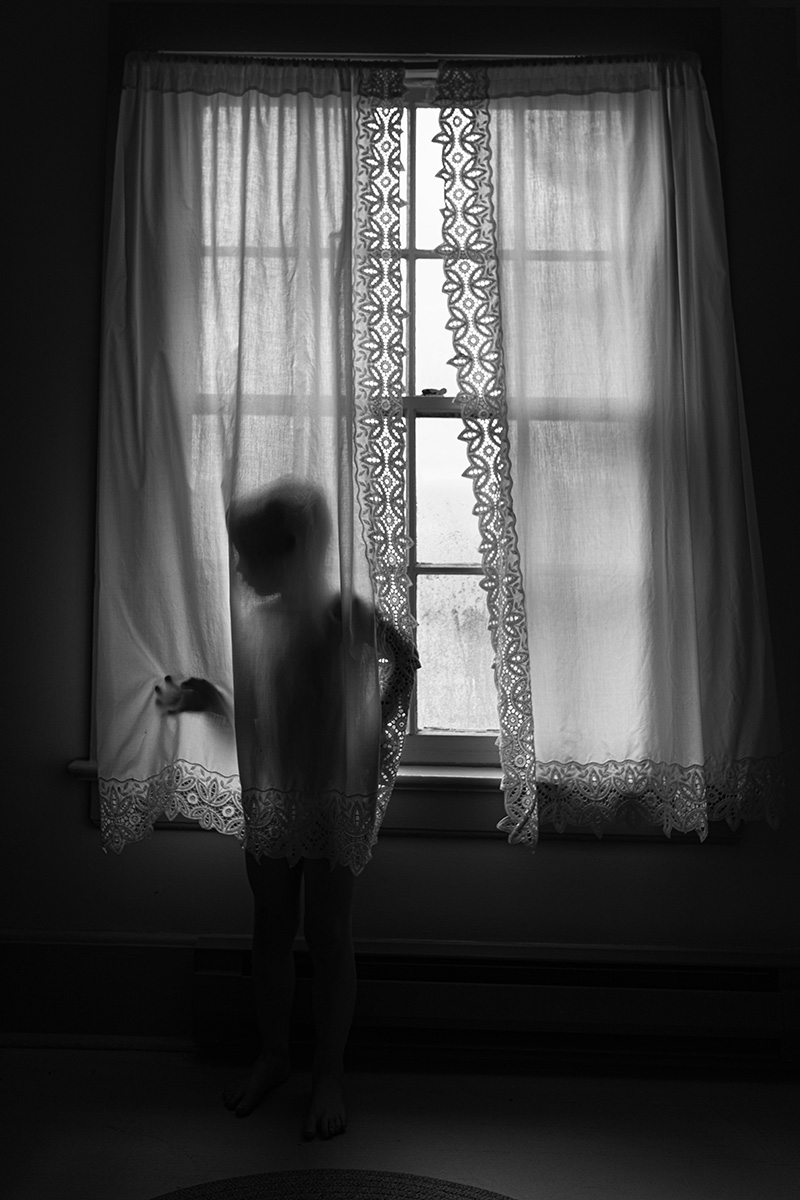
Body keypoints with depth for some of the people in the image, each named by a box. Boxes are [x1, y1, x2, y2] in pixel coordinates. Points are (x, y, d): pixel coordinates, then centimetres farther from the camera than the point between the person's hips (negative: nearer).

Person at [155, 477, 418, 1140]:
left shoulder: (351, 619, -16)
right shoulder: (248, 614, -5)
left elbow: (406, 659, 4)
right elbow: (249, 709, 6)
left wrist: (377, 726, 0)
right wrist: (202, 698, -11)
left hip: (336, 804, -4)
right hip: (269, 801, 4)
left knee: (329, 940, 9)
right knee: (271, 934, 17)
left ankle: (330, 1072, 30)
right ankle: (274, 1055, 39)